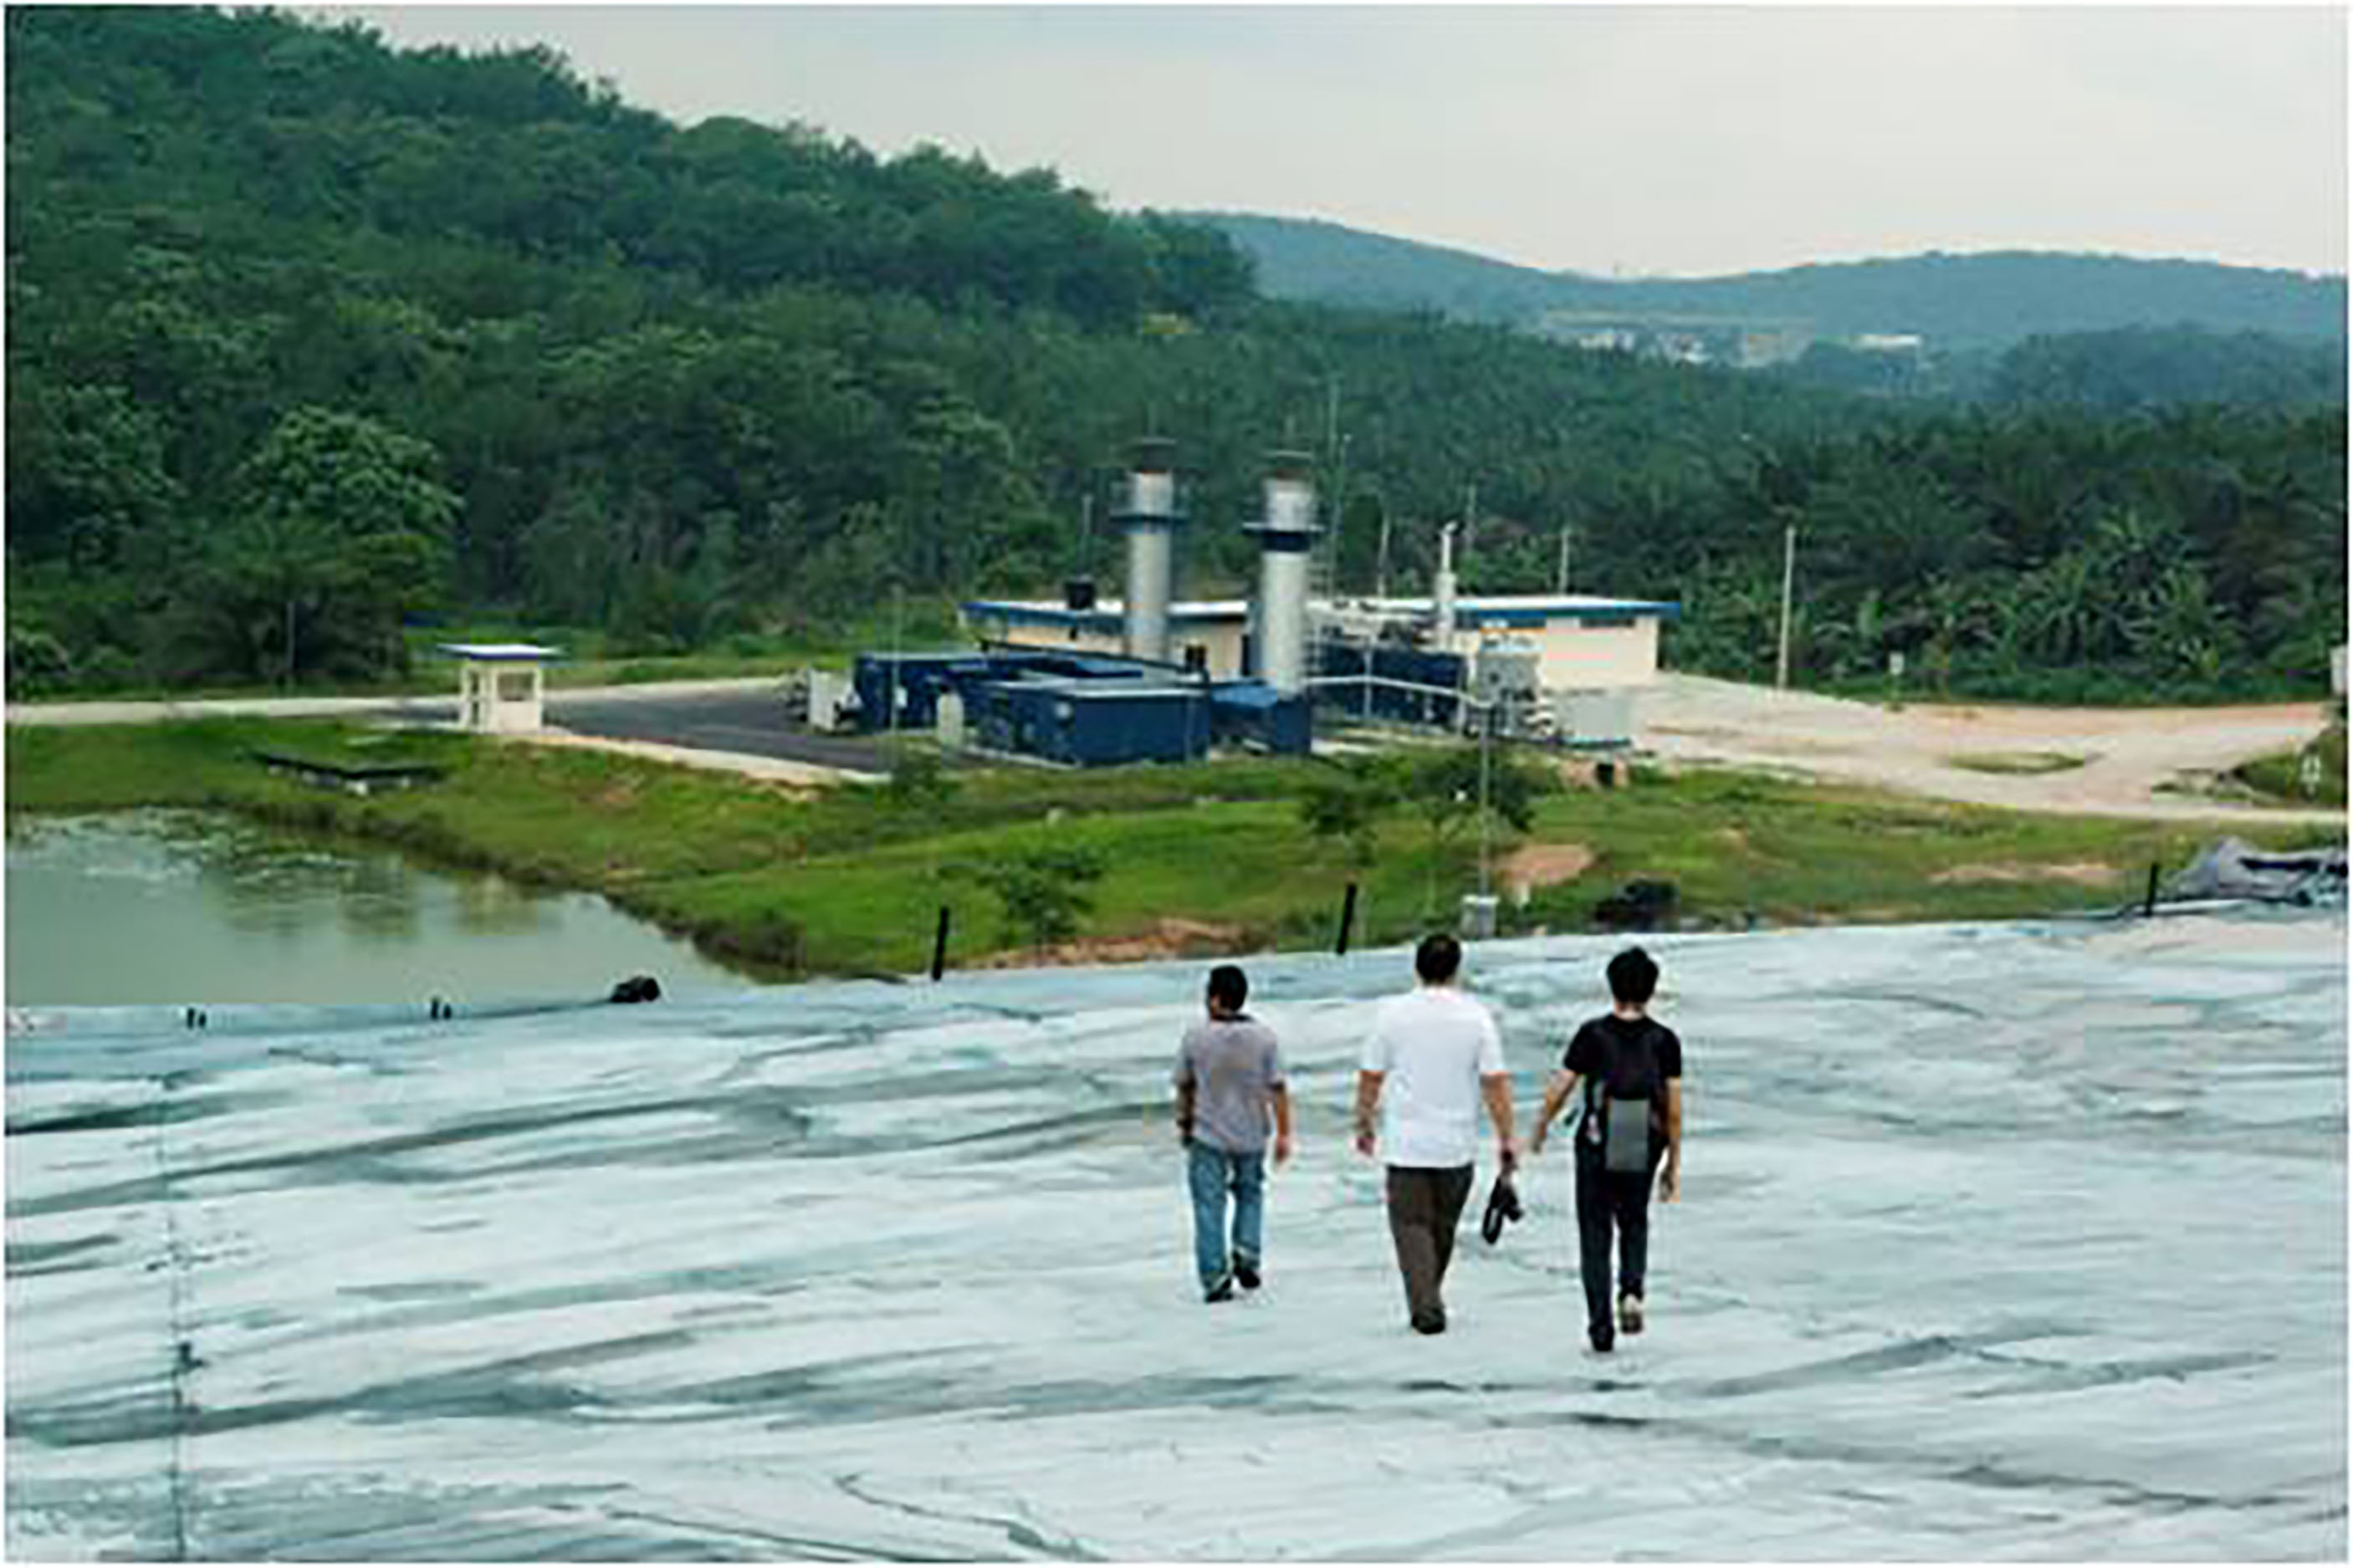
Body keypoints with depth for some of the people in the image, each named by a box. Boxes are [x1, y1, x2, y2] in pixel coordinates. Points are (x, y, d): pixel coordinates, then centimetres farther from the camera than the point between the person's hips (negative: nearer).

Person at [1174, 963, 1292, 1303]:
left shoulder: (1196, 1037, -9)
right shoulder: (1263, 1037, -7)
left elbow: (1184, 1087, 1)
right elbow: (1277, 1090, -6)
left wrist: (1183, 1123, 17)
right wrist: (1283, 1134, 3)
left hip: (1207, 1135, -1)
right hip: (1250, 1135, 2)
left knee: (1209, 1206, 4)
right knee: (1250, 1193, 23)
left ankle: (1214, 1278, 1)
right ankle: (1247, 1253, 8)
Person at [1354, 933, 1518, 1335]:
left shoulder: (1393, 1013, -4)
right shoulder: (1475, 1017, -5)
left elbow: (1370, 1078, 1)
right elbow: (1495, 1083, -6)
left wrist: (1363, 1124, 15)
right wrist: (1506, 1139, 0)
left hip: (1406, 1143, -1)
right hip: (1456, 1144, 1)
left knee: (1412, 1224, 2)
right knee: (1442, 1227, 17)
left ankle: (1426, 1308, -10)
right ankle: (1427, 1300, 29)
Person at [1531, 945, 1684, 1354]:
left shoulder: (1593, 1034, -9)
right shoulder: (1664, 1040, -5)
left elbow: (1559, 1090, -6)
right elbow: (1674, 1108, -5)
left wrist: (1539, 1131, 11)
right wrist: (1674, 1165, 3)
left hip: (1597, 1149, -2)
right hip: (1643, 1151, 2)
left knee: (1595, 1236, 9)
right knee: (1635, 1224, 24)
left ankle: (1601, 1326, 4)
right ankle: (1632, 1290, 1)